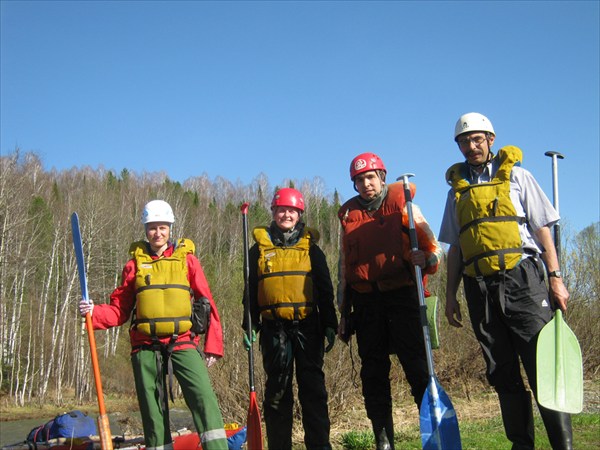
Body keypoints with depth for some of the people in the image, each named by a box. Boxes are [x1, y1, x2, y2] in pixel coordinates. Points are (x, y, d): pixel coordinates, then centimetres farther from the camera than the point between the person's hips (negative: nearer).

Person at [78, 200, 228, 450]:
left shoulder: (186, 259, 7)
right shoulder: (135, 262, 10)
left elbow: (208, 304, 5)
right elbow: (119, 309, 11)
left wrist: (213, 345, -1)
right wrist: (93, 312, -8)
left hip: (183, 343, -2)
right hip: (146, 347, 2)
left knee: (203, 396, -16)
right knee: (152, 409, 7)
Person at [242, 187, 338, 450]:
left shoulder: (311, 248, 12)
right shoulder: (259, 248, 11)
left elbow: (325, 290, 11)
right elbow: (250, 290, 12)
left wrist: (330, 325, 3)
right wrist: (249, 326, 4)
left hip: (308, 325, 0)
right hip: (274, 327, 0)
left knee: (313, 386, 0)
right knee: (277, 388, 3)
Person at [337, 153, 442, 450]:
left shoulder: (403, 206, 5)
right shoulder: (349, 216, 15)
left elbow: (433, 247, 2)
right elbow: (344, 269, 18)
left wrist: (425, 258, -22)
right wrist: (344, 313, 15)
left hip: (402, 296, -4)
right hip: (366, 302, 4)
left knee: (418, 367, -10)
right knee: (373, 375, 5)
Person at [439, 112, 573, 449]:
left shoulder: (516, 175, 9)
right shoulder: (457, 187, 17)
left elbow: (542, 229, 5)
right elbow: (455, 247, 18)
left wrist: (555, 277, -4)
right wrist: (451, 294, 12)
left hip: (521, 279, -3)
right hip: (480, 288, 3)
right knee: (503, 374, 5)